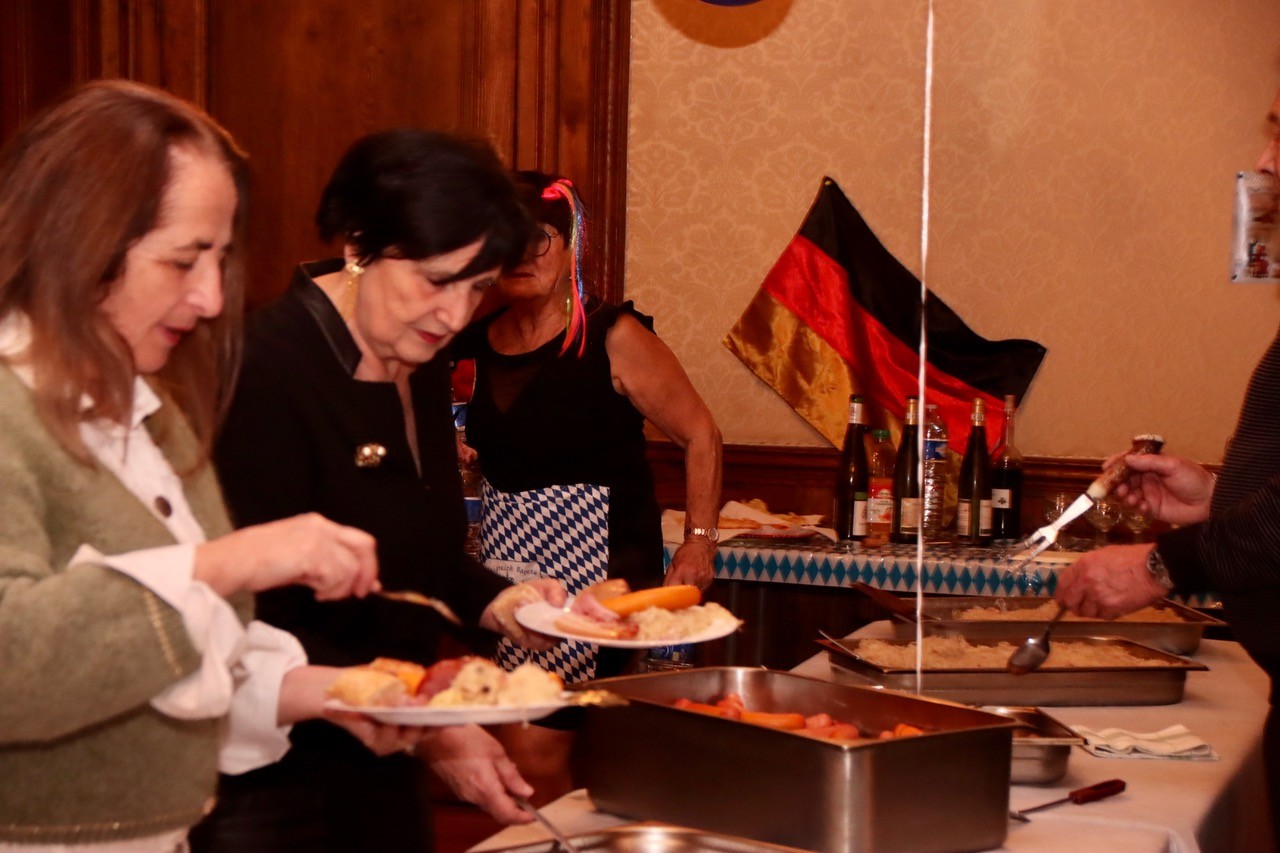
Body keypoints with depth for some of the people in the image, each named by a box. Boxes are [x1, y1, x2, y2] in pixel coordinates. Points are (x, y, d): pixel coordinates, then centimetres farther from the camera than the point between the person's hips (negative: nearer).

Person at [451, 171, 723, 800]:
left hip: (599, 564, -5)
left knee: (535, 750, -13)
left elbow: (700, 435, -2)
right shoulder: (480, 341, 8)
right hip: (510, 570, 5)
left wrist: (699, 541, -8)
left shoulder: (612, 337, -6)